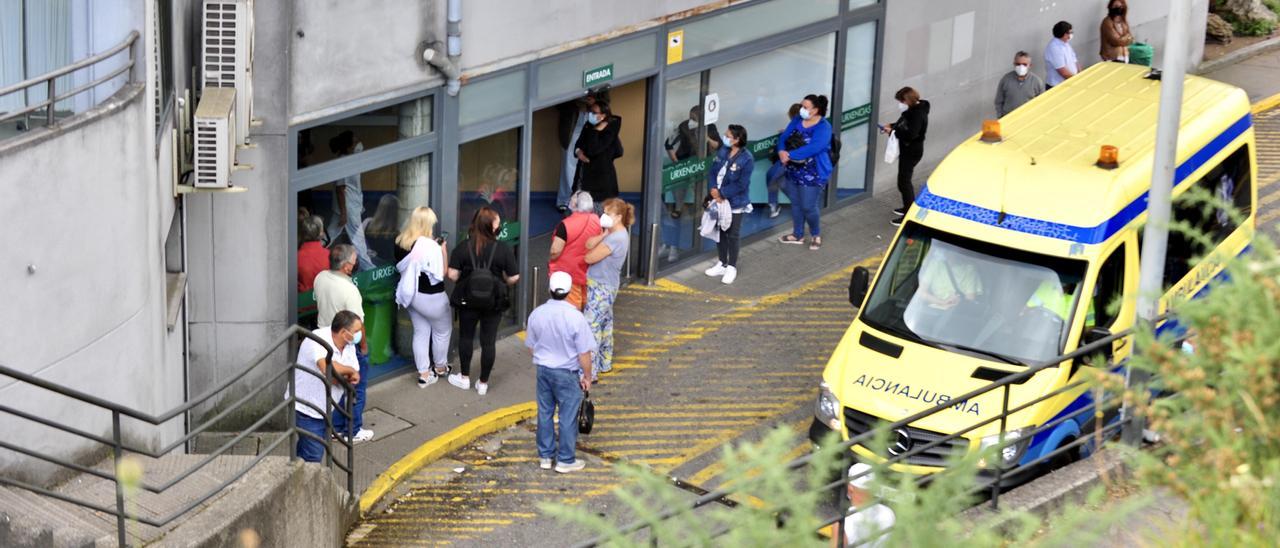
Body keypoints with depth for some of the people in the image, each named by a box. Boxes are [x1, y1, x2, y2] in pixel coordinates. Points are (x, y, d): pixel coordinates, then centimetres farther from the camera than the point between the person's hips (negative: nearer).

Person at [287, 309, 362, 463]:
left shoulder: (349, 346, -5)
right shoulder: (317, 341, -29)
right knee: (313, 455, -7)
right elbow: (327, 367, -47)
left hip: (325, 408, 8)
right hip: (305, 408, -8)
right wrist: (350, 370, -30)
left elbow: (353, 378, -6)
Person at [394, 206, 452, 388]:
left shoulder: (400, 242, -4)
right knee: (443, 330, 18)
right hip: (431, 297, -6)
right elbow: (441, 273, -21)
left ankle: (424, 374, 19)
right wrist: (443, 250, -12)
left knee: (420, 332, 17)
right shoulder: (430, 245, -26)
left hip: (411, 293, 6)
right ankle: (440, 367, 35)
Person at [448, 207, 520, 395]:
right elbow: (513, 278, -10)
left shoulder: (463, 248, -9)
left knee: (466, 337, 18)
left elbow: (452, 274, -12)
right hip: (493, 302, -1)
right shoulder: (504, 249, -12)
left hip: (467, 300, 1)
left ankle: (464, 378, 28)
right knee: (488, 341, 10)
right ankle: (483, 383, 18)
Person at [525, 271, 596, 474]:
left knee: (545, 413, 16)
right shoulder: (575, 317, -22)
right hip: (567, 373, -4)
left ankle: (545, 455, 25)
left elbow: (531, 345, 6)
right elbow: (584, 353, -17)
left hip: (543, 369, 4)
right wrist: (587, 376, -2)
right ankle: (565, 460, 14)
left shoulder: (537, 314, -8)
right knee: (568, 417, 7)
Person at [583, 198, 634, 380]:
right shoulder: (621, 234, 8)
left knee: (592, 326, -8)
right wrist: (602, 235, -16)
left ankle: (590, 372, -7)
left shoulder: (614, 239, -23)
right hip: (609, 285, 11)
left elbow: (589, 257, -19)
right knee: (605, 323, 21)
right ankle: (605, 363, 34)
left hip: (601, 288, -11)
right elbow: (588, 244, 1)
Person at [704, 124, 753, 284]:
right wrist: (713, 188, -14)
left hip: (735, 203, -7)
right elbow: (712, 171, 3)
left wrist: (722, 193, -20)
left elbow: (741, 184, -21)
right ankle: (722, 264, 31)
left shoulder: (746, 159, -20)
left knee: (732, 236, 4)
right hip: (719, 200, 7)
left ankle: (731, 268, 17)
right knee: (719, 232, 16)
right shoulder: (723, 151, 1)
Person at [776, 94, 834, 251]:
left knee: (808, 207, -2)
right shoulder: (797, 120, 2)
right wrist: (781, 151, -23)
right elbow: (784, 137, 0)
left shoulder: (823, 127, -21)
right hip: (796, 170, 7)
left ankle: (816, 234, 22)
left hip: (813, 173, -7)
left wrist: (790, 155, -33)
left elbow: (813, 148, -32)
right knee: (796, 203, 16)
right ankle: (798, 235, 32)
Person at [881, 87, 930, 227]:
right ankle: (909, 207, 39)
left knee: (903, 181, -7)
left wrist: (893, 131, -24)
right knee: (905, 180, 23)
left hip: (912, 152, -10)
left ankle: (909, 215, -3)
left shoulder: (918, 114, -24)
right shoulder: (911, 110, 5)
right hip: (907, 150, 10)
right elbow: (903, 125, 19)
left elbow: (911, 134, -31)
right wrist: (892, 126, 2)